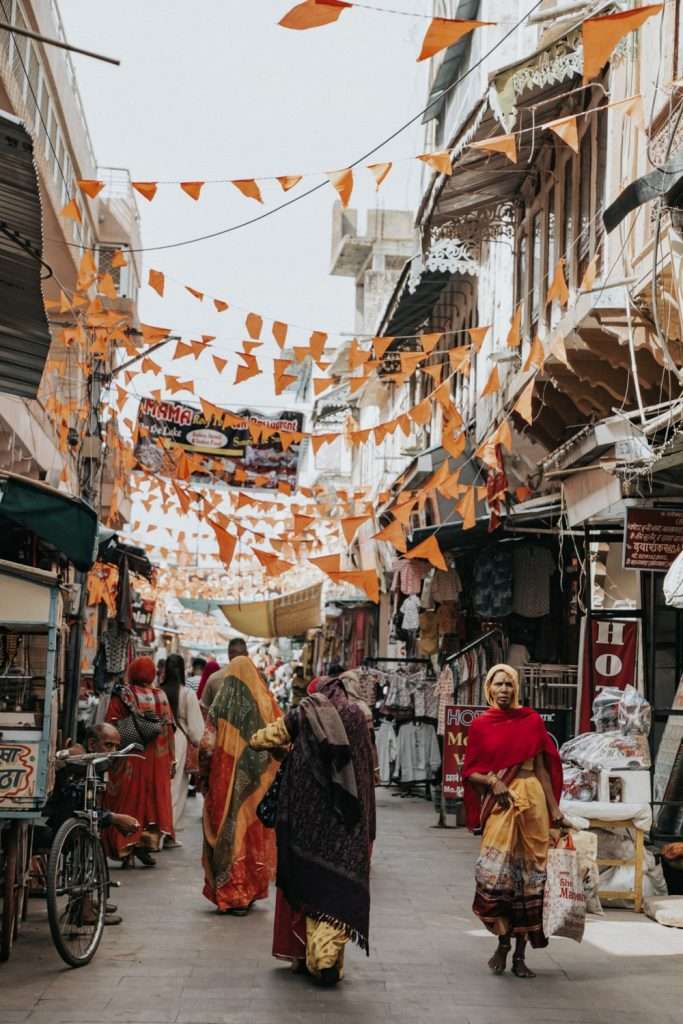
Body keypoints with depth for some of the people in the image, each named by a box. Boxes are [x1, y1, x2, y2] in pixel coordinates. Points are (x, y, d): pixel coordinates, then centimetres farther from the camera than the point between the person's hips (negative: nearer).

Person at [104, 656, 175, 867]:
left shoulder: (121, 696, -3)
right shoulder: (160, 697, 3)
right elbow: (168, 730, 3)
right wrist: (172, 760, 8)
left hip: (128, 760, -1)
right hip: (157, 760, 1)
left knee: (127, 800, 5)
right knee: (154, 800, 11)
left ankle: (126, 851, 4)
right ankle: (146, 840, -2)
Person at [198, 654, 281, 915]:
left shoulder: (220, 705, -4)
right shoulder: (266, 705, -3)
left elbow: (207, 746, -5)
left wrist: (204, 777, 8)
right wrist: (270, 778, 7)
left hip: (226, 781, -1)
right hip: (258, 785, 1)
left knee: (227, 832, 7)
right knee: (254, 834, 10)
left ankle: (224, 894, 9)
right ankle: (248, 893, 15)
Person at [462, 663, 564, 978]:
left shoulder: (531, 720, 7)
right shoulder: (480, 725, 6)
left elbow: (541, 768, 7)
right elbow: (471, 772, 7)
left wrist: (554, 809, 3)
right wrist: (493, 781, -11)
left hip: (532, 799, 1)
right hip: (499, 803, -1)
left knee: (528, 875, 2)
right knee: (496, 872, -12)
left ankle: (520, 953, 10)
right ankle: (503, 942, 9)